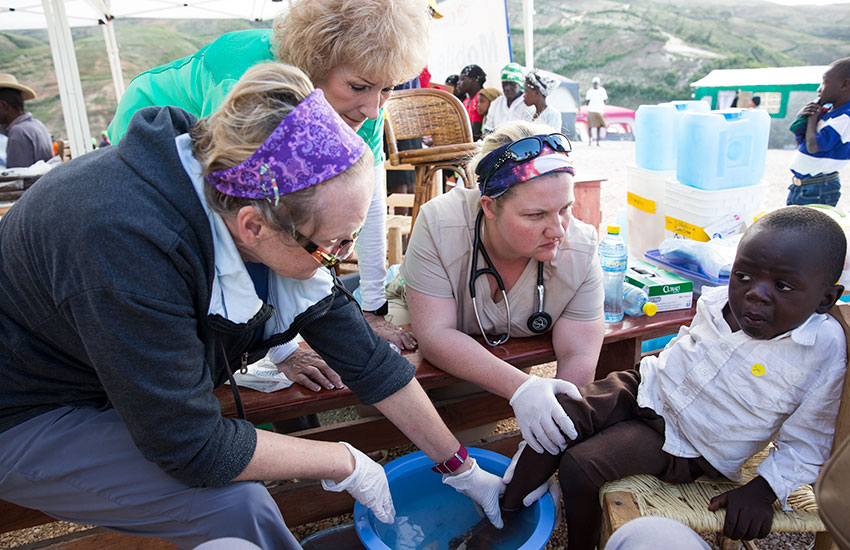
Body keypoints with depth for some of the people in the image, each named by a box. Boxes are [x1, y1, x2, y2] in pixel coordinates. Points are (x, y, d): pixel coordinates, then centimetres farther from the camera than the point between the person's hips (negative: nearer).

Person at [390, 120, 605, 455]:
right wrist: (520, 387, -49)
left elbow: (579, 357, -25)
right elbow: (436, 334, -35)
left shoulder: (580, 252, -28)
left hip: (514, 355, 2)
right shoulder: (439, 225, -35)